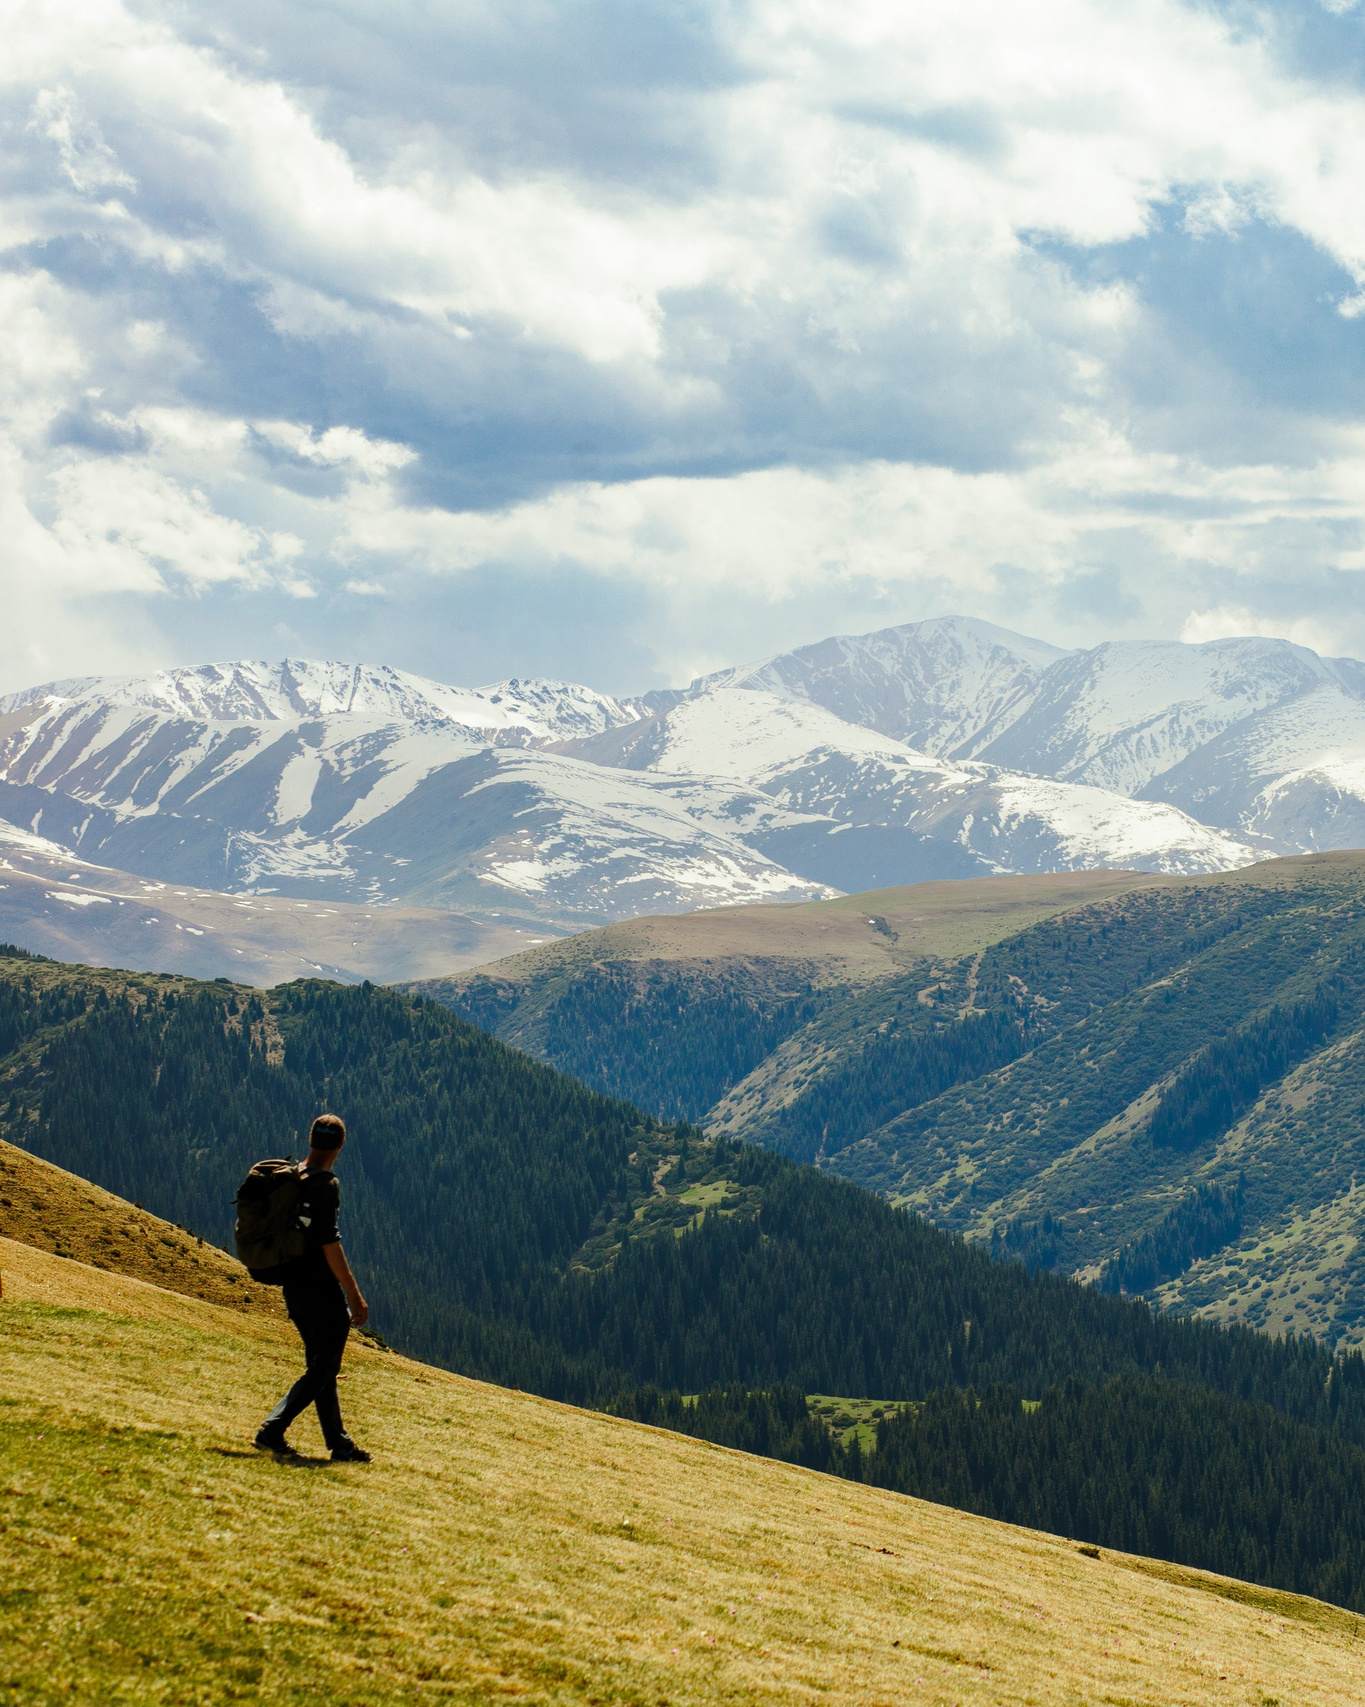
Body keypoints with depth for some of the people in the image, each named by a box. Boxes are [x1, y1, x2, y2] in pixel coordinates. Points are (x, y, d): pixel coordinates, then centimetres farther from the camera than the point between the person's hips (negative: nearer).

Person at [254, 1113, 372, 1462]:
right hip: (321, 1290, -9)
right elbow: (329, 1244, -21)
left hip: (293, 1286, 9)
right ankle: (272, 1430, -9)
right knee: (322, 1370, -1)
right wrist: (354, 1295, -17)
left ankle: (340, 1445, 17)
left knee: (322, 1367, 13)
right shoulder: (325, 1184, -16)